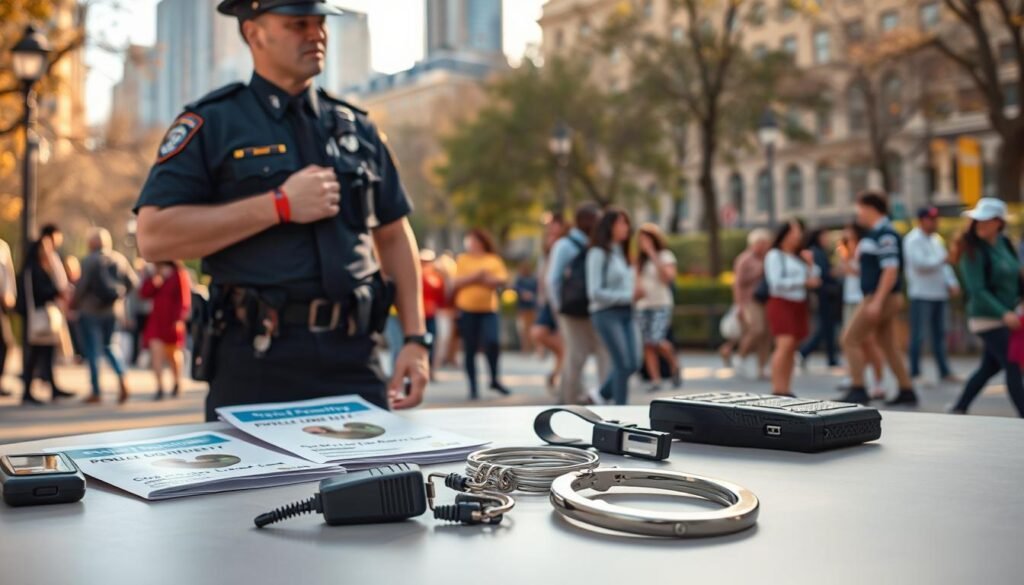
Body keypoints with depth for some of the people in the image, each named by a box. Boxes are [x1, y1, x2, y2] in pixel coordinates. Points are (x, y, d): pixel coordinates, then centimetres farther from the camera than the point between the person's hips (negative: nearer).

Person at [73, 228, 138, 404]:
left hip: (90, 310, -5)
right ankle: (121, 379, -3)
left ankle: (95, 393, 5)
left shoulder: (90, 260, -12)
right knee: (108, 346, 19)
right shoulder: (119, 259, 3)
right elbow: (133, 282, 3)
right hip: (113, 310, 5)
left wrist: (74, 303, 0)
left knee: (92, 351, 3)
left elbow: (82, 285, -16)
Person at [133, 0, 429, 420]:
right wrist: (279, 205, -14)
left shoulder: (356, 128, 14)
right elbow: (153, 236, -11)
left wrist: (415, 338, 6)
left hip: (356, 361, 4)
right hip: (256, 366, -4)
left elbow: (394, 236, 16)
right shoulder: (212, 125, 0)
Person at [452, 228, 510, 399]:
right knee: (470, 349, 2)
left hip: (489, 309, 0)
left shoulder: (494, 260, 8)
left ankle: (495, 379, 4)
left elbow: (503, 280, -2)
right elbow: (457, 282, -4)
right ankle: (473, 386, 10)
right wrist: (476, 276, -13)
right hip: (467, 310, 0)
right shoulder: (462, 259, 6)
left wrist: (484, 278, -10)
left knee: (492, 342, -16)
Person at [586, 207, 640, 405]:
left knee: (633, 363, 5)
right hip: (606, 313, -8)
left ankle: (603, 395, 23)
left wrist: (634, 294, -1)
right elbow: (595, 292, -14)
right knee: (623, 363, -8)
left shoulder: (622, 252, 15)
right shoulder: (598, 254, -9)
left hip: (626, 312, 8)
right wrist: (627, 296, -13)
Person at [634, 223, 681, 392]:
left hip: (662, 305, -5)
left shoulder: (666, 256, -1)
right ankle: (655, 380, -1)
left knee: (657, 340, -20)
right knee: (647, 345, -3)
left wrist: (653, 255, -16)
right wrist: (638, 288, -5)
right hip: (643, 306, 5)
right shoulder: (640, 259, 14)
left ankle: (675, 366, 5)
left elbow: (667, 277, -15)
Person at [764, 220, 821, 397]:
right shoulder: (775, 255, -3)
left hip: (799, 305, 7)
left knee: (792, 347, 4)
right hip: (781, 304, -7)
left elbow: (814, 279, 15)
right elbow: (777, 282, -13)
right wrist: (804, 282, -14)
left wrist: (810, 264, 0)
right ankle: (777, 390, -19)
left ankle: (786, 390, 7)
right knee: (785, 344, -18)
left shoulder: (800, 257, 16)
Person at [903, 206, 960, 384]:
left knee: (939, 334, 11)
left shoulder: (936, 239, 17)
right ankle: (915, 372, -1)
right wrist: (942, 259, -9)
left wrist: (952, 283, 1)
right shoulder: (913, 240, -8)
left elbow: (945, 264, 15)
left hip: (939, 294, 8)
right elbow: (920, 263, -19)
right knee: (919, 334, -6)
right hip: (921, 295, -8)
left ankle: (944, 372, 16)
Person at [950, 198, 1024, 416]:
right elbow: (977, 290, -19)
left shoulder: (1005, 243, 6)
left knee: (990, 367, 14)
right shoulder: (973, 250, -14)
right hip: (988, 318, -8)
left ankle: (959, 410, 25)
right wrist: (1004, 314, -26)